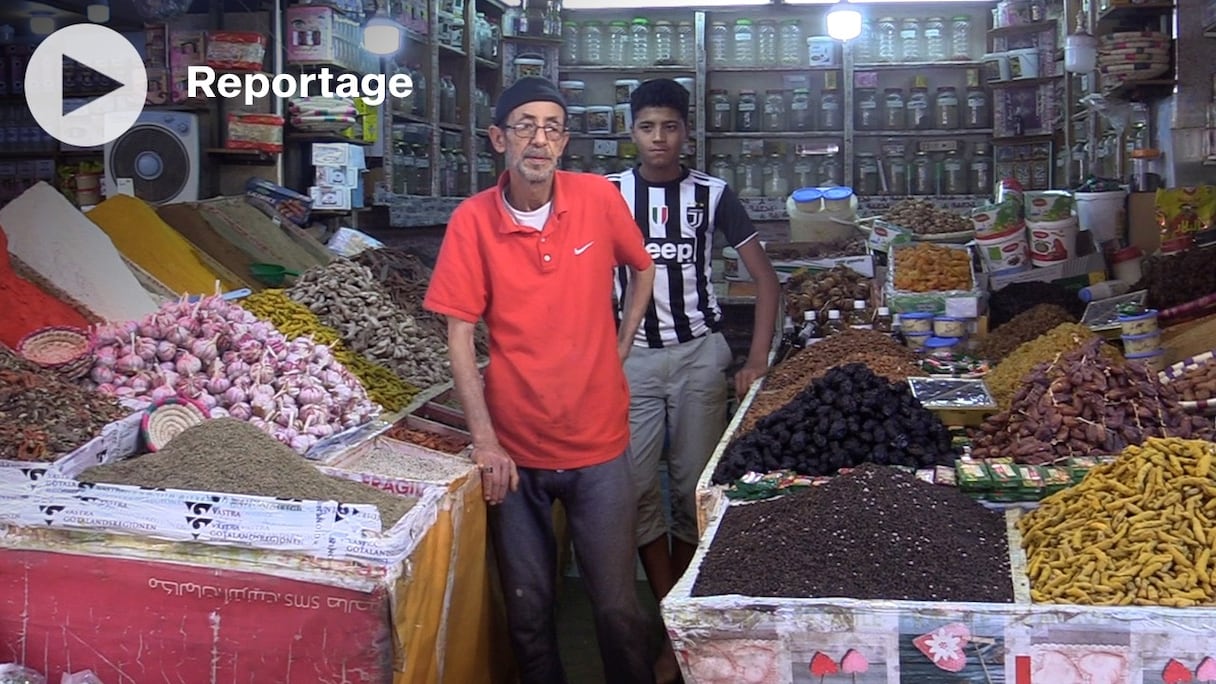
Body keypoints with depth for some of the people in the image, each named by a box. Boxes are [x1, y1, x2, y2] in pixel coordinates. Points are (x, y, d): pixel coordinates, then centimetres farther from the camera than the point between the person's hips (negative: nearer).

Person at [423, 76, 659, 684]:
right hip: (515, 449, 0)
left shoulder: (599, 198, -5)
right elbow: (459, 337, -7)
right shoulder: (473, 220, -8)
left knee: (617, 607, 5)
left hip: (598, 442, 0)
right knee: (527, 610, 12)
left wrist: (618, 350, 8)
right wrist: (484, 443, -12)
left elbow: (641, 270, 15)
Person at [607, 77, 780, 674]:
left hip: (699, 353, 0)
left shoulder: (712, 193, 0)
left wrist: (757, 361, -6)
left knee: (694, 485, 4)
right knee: (637, 486, -4)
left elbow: (765, 278, 1)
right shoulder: (608, 194, 2)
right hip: (632, 357, 1)